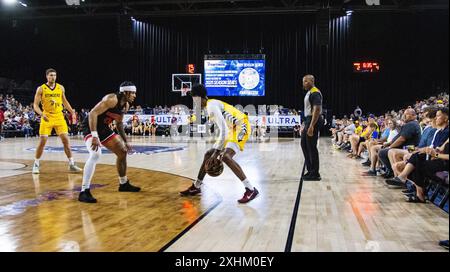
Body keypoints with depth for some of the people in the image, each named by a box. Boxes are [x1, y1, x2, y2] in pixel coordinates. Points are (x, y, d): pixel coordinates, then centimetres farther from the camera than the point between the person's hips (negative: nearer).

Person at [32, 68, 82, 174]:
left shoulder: (61, 88, 6)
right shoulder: (41, 89, -2)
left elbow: (65, 102, 19)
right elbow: (35, 104, -4)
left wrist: (72, 112, 9)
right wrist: (42, 114, -21)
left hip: (59, 116, 2)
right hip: (47, 117, -2)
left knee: (66, 140, -3)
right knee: (42, 142, -4)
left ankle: (71, 165, 3)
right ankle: (36, 165, 13)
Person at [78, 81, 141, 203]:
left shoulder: (126, 105, 3)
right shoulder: (112, 99, -25)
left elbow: (119, 123, 18)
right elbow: (93, 113, -32)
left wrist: (125, 141, 15)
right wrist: (95, 136, -38)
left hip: (103, 128, 10)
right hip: (91, 127, -9)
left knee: (122, 152, 14)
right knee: (96, 154, -32)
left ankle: (123, 184, 33)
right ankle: (84, 192, -26)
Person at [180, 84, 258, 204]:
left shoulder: (212, 105, -17)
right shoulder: (211, 105, 15)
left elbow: (223, 130, -25)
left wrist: (217, 152, -24)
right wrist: (216, 150, 21)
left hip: (240, 127, -10)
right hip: (233, 129, 11)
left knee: (226, 157, -27)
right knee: (208, 154, 13)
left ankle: (251, 190, -25)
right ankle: (196, 187, 25)